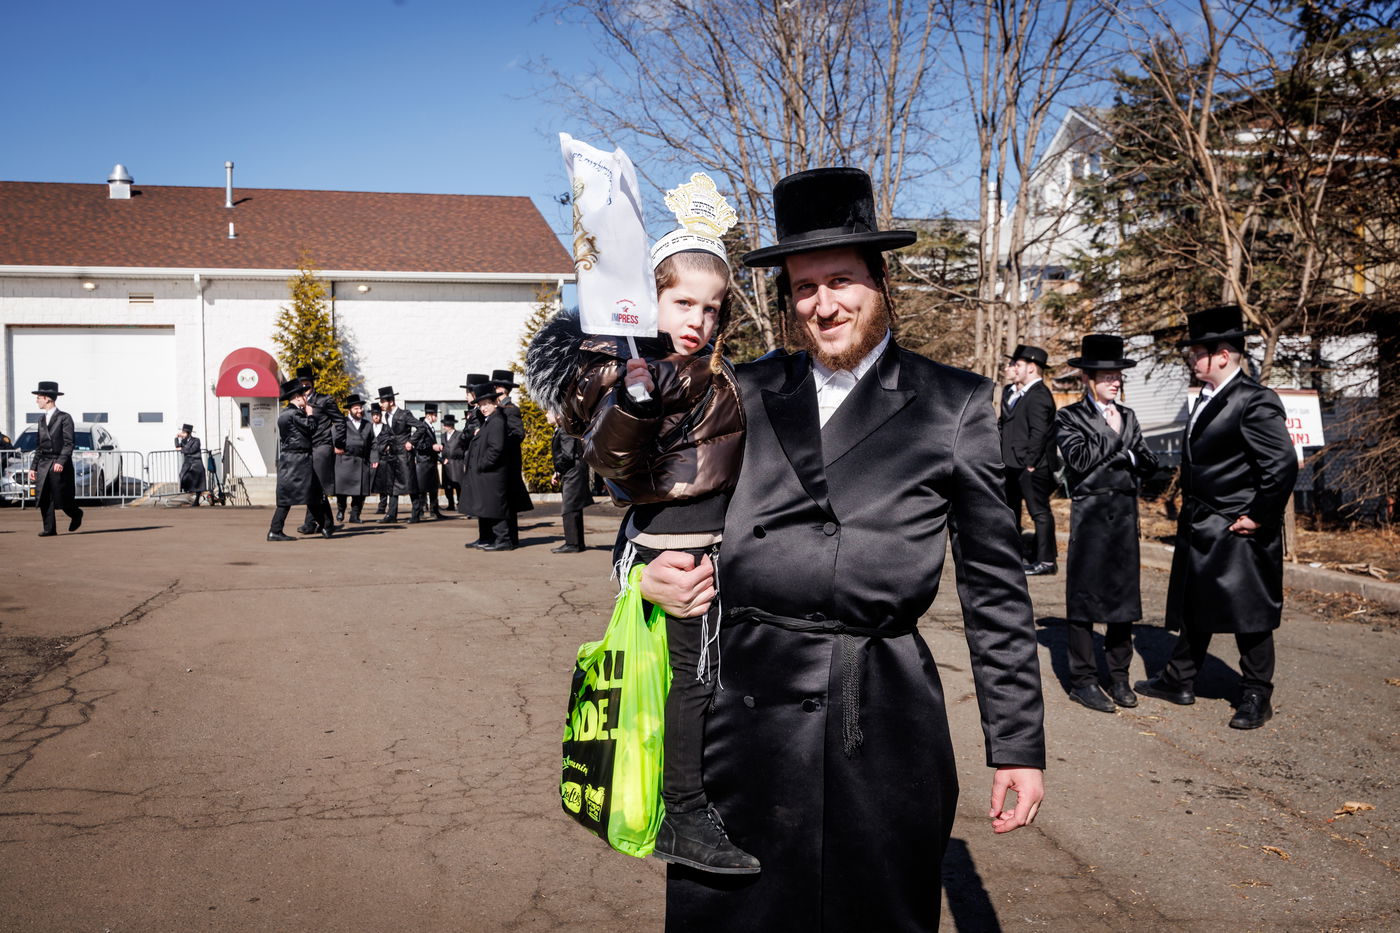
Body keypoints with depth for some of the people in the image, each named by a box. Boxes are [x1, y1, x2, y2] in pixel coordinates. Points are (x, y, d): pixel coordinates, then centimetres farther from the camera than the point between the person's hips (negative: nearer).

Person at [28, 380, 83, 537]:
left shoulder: (65, 418, -4)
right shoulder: (42, 419, 15)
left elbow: (69, 443, -10)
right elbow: (38, 446, 18)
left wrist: (61, 461, -23)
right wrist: (33, 467, 13)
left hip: (60, 465, -6)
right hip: (43, 464, 6)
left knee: (63, 498, 0)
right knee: (44, 498, -3)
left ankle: (76, 515, 28)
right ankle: (49, 529, 0)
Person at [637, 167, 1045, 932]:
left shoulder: (953, 404, 3)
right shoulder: (745, 392, 8)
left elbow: (994, 583, 4)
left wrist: (1018, 746, 3)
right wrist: (645, 570, -6)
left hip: (884, 726, -1)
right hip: (741, 712, 2)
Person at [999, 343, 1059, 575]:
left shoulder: (1039, 395, -15)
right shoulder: (1010, 392, 14)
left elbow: (1039, 432, -20)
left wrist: (1030, 463, -20)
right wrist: (1000, 456, 12)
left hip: (1032, 467, -10)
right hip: (1012, 465, 10)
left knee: (1039, 512, -3)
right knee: (1009, 510, 18)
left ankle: (1045, 560, 4)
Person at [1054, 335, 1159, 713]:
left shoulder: (1127, 416, 15)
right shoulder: (1069, 416, -1)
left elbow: (1148, 464, 12)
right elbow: (1079, 459, -15)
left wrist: (1124, 459, -7)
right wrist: (1114, 435, -9)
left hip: (1125, 515, 5)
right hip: (1089, 515, -5)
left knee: (1124, 595, 8)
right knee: (1084, 597, 0)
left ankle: (1119, 676, 20)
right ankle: (1083, 680, 8)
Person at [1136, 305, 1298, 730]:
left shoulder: (1255, 402, -17)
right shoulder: (1207, 400, 13)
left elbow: (1284, 464, -22)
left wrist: (1258, 517, -18)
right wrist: (1189, 510, 15)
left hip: (1238, 533, -9)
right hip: (1199, 530, 9)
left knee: (1249, 615, 5)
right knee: (1194, 608, 18)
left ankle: (1256, 697, 18)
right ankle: (1179, 681, 30)